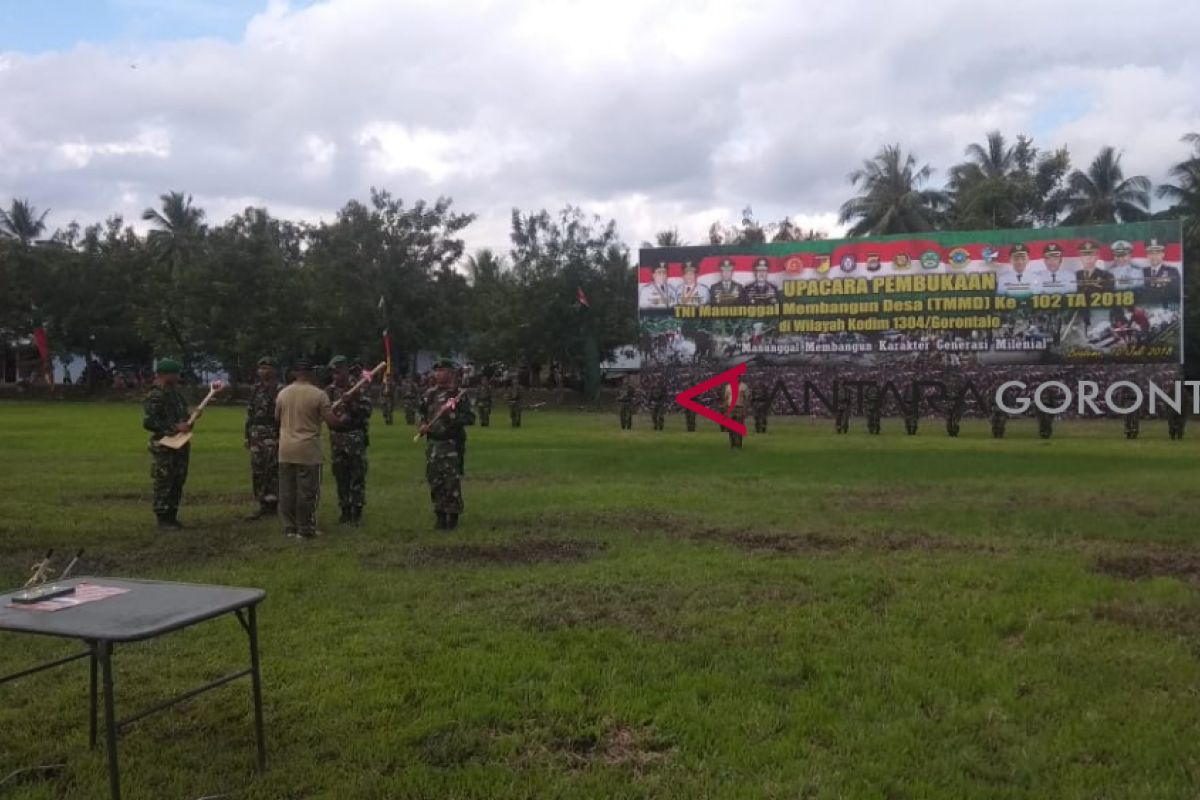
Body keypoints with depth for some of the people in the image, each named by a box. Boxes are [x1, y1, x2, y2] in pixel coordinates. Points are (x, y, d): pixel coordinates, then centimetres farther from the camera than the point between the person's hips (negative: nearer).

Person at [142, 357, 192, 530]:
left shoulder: (175, 393, 14)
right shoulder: (155, 396, -14)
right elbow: (148, 422, -21)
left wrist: (188, 421, 8)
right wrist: (174, 427, -23)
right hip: (164, 446, -9)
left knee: (178, 483, 12)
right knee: (164, 484, -2)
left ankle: (172, 516, 20)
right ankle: (163, 519, 4)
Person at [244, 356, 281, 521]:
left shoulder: (279, 390, -6)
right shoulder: (255, 389, 15)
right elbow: (249, 413, 18)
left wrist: (280, 437, -17)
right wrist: (246, 435, 14)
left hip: (272, 435, -7)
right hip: (256, 435, 7)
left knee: (272, 471, -5)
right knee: (257, 471, 7)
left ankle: (272, 505, 2)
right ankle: (263, 505, 14)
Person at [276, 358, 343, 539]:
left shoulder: (283, 393, 4)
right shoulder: (318, 395, -10)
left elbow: (277, 419, 17)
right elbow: (332, 422, -12)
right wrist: (342, 419, 9)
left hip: (286, 450, 4)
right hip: (308, 451, -4)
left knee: (287, 490, 11)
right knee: (307, 491, 3)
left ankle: (289, 527, 17)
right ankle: (304, 528, 7)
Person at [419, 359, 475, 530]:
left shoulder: (459, 395, -5)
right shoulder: (429, 394, 12)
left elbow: (470, 418, -8)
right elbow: (423, 414, 25)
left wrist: (452, 415, -19)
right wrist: (423, 425, 5)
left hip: (451, 445, -6)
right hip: (432, 443, 6)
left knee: (452, 481, -5)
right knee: (435, 480, 9)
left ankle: (453, 517, 4)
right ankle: (440, 515, 20)